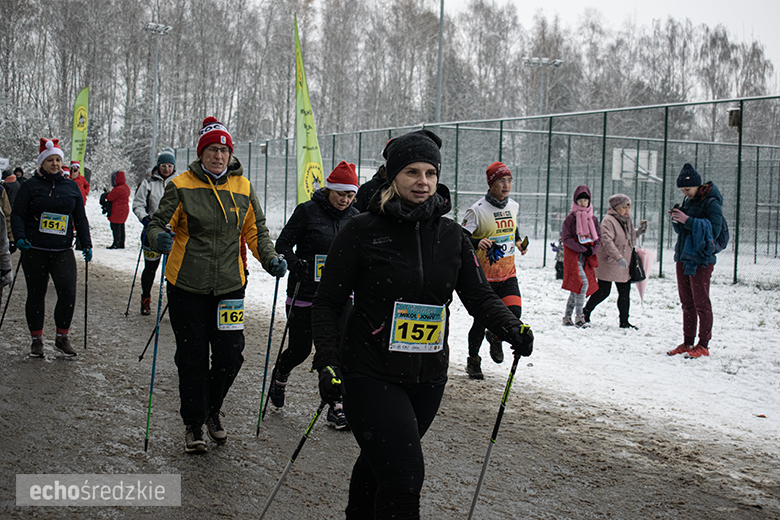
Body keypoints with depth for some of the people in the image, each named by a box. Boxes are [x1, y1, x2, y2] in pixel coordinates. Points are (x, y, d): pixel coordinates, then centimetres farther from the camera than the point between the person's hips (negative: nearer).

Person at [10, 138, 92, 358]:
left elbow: (80, 218, 15)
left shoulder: (71, 187, 10)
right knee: (36, 294, 6)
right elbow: (17, 214, 0)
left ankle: (62, 337, 5)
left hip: (63, 250, 1)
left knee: (68, 293, -10)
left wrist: (86, 244, 7)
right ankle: (36, 339, 19)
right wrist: (20, 237, -17)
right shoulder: (30, 186, 2)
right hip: (35, 250, -1)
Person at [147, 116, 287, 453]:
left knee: (230, 356, 1)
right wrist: (159, 238, -28)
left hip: (229, 286, 2)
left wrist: (270, 259, -2)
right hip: (187, 287, -2)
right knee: (192, 358, 4)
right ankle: (193, 424, 21)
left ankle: (212, 411, 28)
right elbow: (159, 223, -5)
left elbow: (255, 231, 14)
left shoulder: (243, 188, 5)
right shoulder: (182, 186, -4)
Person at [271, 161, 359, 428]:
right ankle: (279, 375, 40)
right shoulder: (307, 211, -8)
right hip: (305, 293, -3)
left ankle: (336, 408, 2)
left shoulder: (354, 217, 5)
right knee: (300, 349, 6)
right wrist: (294, 262, -25)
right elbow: (283, 243, -7)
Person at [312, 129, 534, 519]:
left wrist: (510, 327, -13)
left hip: (427, 378, 5)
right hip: (370, 374, -5)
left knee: (380, 463, 21)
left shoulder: (451, 236, 4)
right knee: (404, 473, -16)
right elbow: (326, 304, -4)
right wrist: (328, 362, -16)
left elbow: (480, 296, 7)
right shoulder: (362, 232, -8)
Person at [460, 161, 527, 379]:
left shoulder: (514, 207, 5)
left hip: (508, 274, 5)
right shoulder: (477, 210, -14)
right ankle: (473, 361, 25)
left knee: (514, 314, -11)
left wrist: (518, 242, 13)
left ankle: (495, 337, 23)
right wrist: (477, 243, -32)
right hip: (484, 276, -4)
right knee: (481, 320, 2)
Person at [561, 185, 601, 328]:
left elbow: (598, 238, 15)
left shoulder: (593, 219, 12)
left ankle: (567, 317, 17)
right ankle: (579, 316, -13)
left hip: (587, 258, 6)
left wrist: (592, 249, -5)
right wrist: (582, 249, -14)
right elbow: (566, 238, -9)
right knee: (583, 283, -19)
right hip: (573, 256, -6)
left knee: (576, 287, 8)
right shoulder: (571, 218, -4)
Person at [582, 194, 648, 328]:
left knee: (625, 293, 7)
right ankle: (585, 312, 20)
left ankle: (624, 322, 15)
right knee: (603, 292, -2)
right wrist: (618, 257, -34)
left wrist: (638, 233, 7)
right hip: (608, 264, -8)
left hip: (624, 267, 8)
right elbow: (607, 241, -26)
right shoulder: (608, 221, -15)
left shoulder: (628, 221, 13)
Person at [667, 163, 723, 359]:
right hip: (683, 257, 8)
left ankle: (703, 345, 1)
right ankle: (687, 343, 17)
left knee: (701, 302, -4)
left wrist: (688, 221, -22)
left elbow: (714, 230, -19)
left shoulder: (711, 202, -10)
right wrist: (677, 220, -3)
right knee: (686, 302, 11)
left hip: (701, 259, -8)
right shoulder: (688, 201, 13)